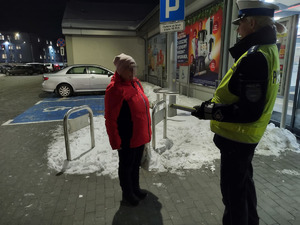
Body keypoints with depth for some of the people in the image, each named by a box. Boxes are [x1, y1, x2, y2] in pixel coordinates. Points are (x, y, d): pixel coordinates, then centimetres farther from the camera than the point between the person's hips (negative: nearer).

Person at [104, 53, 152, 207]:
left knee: (136, 164, 23)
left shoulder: (135, 82, 6)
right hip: (127, 138, -8)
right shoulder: (114, 88, -20)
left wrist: (147, 130, 15)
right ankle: (127, 196, 33)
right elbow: (110, 118, -19)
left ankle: (135, 189, 44)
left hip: (140, 135, 8)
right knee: (126, 166, 12)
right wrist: (115, 141, -17)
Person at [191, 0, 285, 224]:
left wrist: (211, 111, -22)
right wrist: (216, 103, 7)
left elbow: (249, 111, -29)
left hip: (237, 138, -10)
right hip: (246, 136, 10)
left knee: (233, 190, 9)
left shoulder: (254, 57, -25)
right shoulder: (268, 50, 7)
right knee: (244, 181, 28)